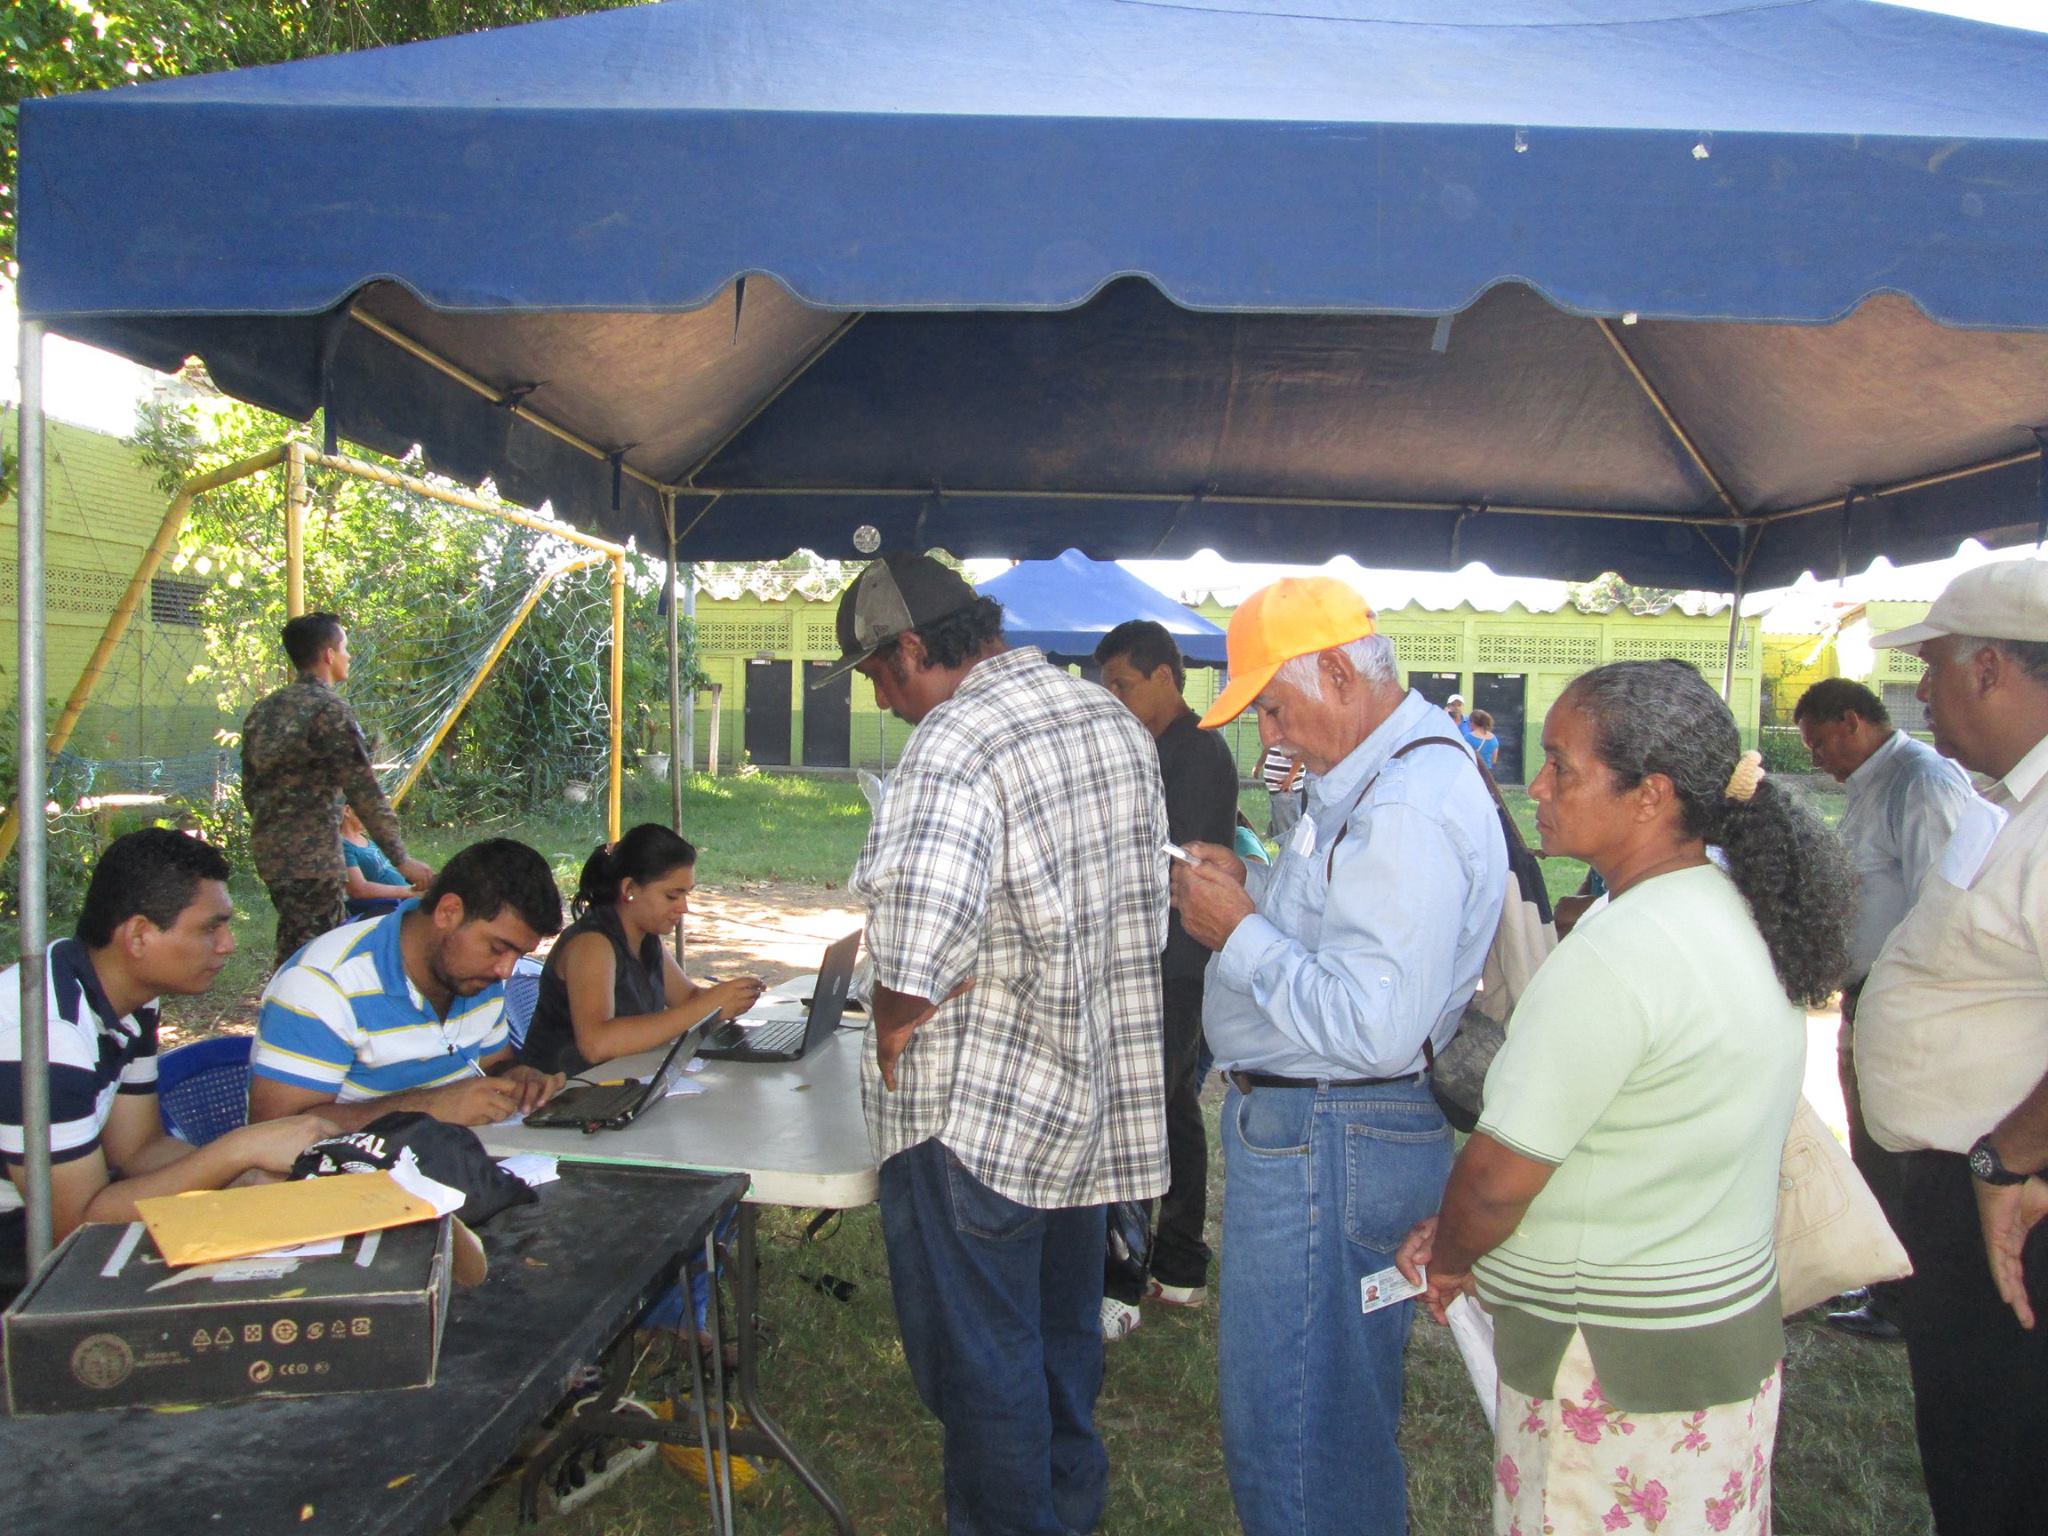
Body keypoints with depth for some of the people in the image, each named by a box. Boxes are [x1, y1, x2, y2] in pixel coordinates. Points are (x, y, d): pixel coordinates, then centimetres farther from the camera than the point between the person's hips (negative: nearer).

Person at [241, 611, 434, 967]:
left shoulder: (264, 709, 11)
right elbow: (364, 792, -17)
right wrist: (402, 859, -14)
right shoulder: (329, 711, -14)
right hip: (312, 856, -9)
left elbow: (249, 788, 18)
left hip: (266, 848, 9)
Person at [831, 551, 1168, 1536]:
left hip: (976, 1111, -9)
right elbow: (1149, 895, 16)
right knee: (1065, 1331, 25)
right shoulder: (1114, 720, 6)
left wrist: (892, 1028, -21)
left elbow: (919, 926, -39)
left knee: (977, 1357, 9)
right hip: (1098, 1087, 9)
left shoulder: (955, 742, -22)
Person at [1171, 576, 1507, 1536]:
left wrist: (1240, 934, -19)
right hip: (1311, 1125, 11)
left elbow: (1377, 1028, -30)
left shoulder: (1409, 807, -24)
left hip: (1325, 1145, -11)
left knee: (1287, 1430, 3)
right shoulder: (1382, 773, 11)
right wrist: (1254, 891, 4)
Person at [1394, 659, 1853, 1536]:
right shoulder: (1740, 915, 4)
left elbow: (1498, 1176, -21)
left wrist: (1448, 1260, 0)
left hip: (1618, 1370, -9)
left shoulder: (1617, 954, -26)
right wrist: (1458, 1234, 9)